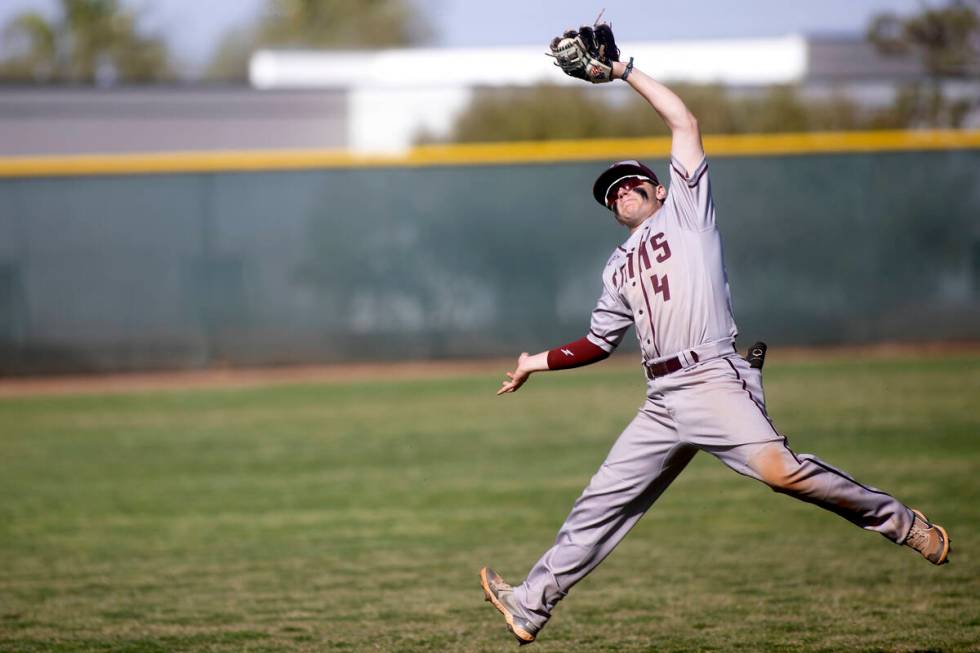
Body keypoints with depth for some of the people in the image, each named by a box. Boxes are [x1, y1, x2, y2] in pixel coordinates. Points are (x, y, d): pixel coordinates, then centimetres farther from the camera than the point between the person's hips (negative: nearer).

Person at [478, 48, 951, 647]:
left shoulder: (685, 210, 12)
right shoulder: (620, 267, 29)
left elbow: (686, 123, 4)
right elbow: (599, 344, 37)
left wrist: (625, 70, 7)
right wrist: (539, 362, 34)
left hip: (715, 380, -7)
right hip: (663, 402, 7)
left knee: (778, 468, -27)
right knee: (603, 501, 6)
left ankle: (900, 522, -17)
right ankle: (532, 605, 10)